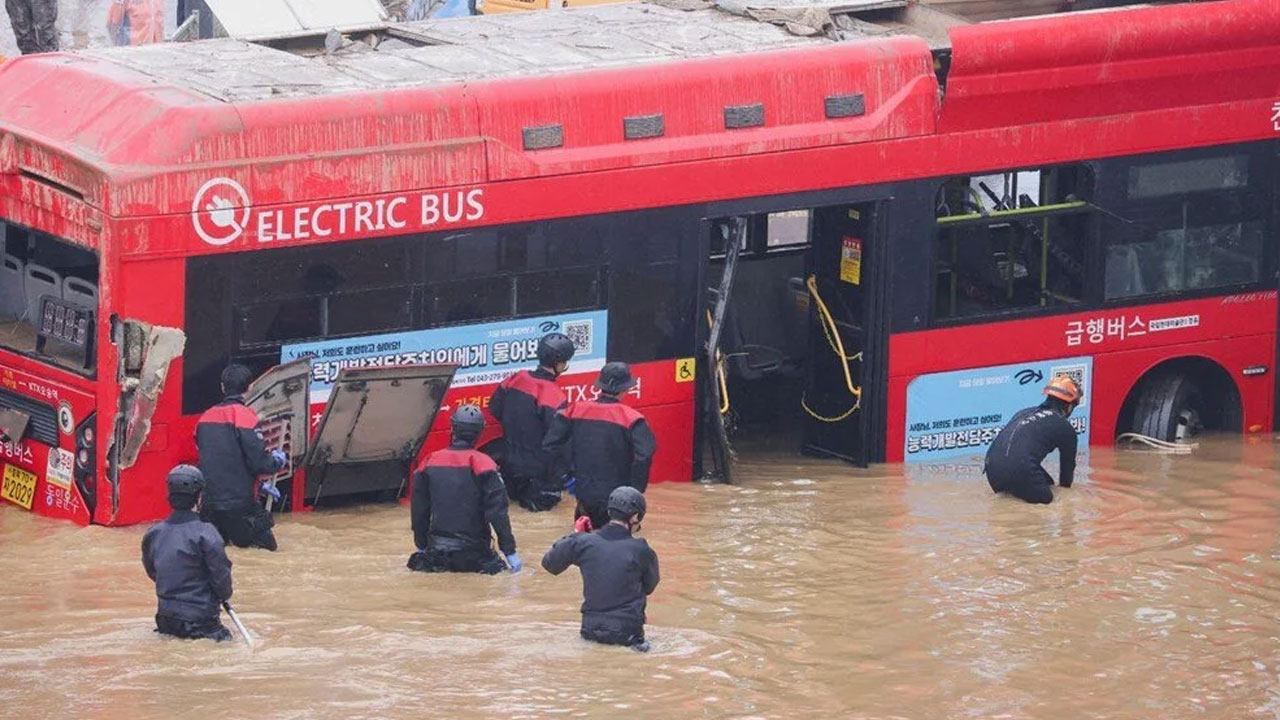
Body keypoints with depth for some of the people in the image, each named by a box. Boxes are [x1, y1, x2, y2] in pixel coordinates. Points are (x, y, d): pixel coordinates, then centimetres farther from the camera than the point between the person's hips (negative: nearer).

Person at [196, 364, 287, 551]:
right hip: (238, 505, -6)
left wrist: (259, 485, 28)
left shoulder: (206, 417, 13)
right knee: (266, 545, 2)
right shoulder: (244, 415, -9)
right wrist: (278, 460, 10)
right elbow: (258, 462, -14)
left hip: (209, 503, 6)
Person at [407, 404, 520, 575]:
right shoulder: (481, 463, -11)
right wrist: (510, 551, -8)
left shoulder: (431, 462, 1)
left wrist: (422, 546, 22)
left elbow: (418, 509, 9)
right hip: (473, 546, -4)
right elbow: (497, 509, -13)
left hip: (438, 546, 4)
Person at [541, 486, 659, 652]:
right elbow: (649, 587, 4)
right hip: (627, 631, -3)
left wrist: (574, 536, 15)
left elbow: (550, 564, 6)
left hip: (591, 630, 3)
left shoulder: (583, 542, -9)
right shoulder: (641, 550, -13)